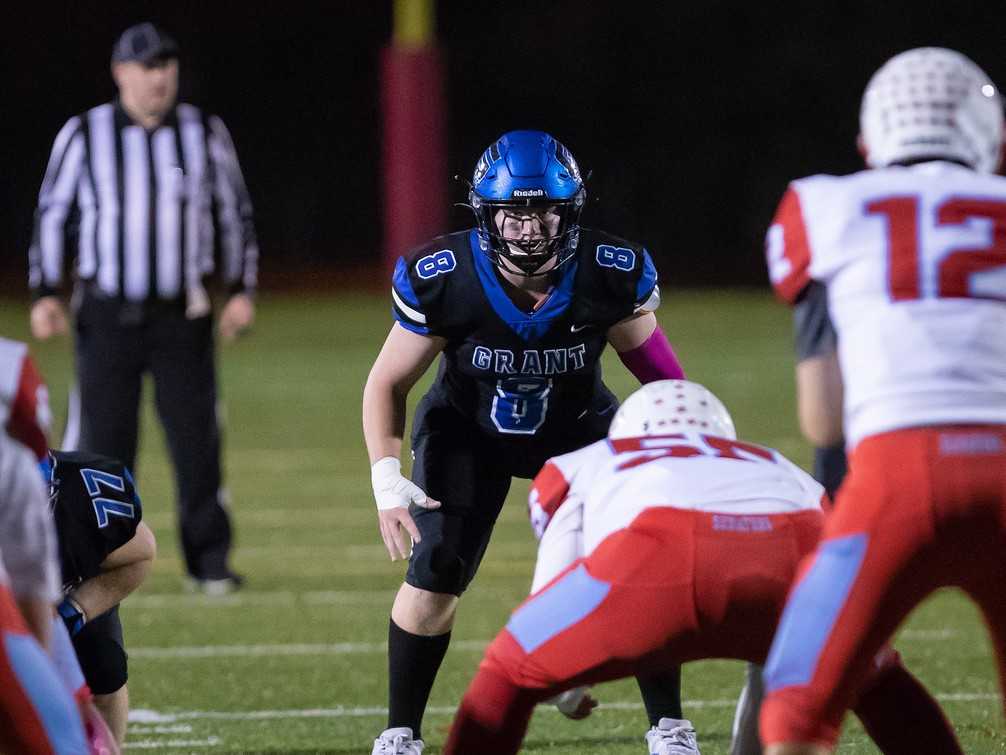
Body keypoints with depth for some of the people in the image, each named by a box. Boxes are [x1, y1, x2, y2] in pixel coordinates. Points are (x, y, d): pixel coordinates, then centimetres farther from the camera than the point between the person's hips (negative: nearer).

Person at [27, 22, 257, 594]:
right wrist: (47, 294, -2)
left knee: (197, 439, -3)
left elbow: (235, 215, 12)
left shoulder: (205, 134, 5)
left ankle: (209, 562, 6)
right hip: (106, 318, -1)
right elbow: (53, 215, 6)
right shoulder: (84, 136, 1)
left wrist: (242, 290, 3)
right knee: (103, 440, -2)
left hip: (183, 315, 1)